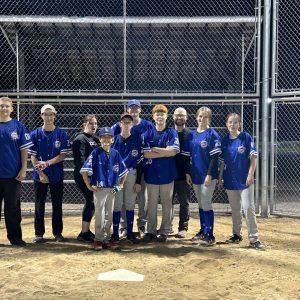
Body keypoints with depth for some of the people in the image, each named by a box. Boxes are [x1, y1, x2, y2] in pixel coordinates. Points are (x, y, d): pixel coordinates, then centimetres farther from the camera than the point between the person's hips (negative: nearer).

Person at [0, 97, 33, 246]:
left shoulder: (18, 126, 0)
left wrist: (23, 169, -5)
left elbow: (24, 149, 1)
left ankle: (15, 237, 16)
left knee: (13, 207, 7)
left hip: (13, 174, -1)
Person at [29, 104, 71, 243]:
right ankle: (39, 233, 15)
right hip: (40, 175, 0)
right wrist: (40, 173, -11)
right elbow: (33, 156, -1)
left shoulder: (62, 134, -1)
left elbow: (63, 155, -6)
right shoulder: (35, 134, 1)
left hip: (57, 175, 0)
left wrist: (47, 163, -17)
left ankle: (57, 232, 17)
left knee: (57, 205, 6)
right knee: (39, 205, 6)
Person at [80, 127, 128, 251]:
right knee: (99, 215, 0)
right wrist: (89, 186, -10)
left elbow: (123, 171, 15)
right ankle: (98, 239, 12)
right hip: (99, 189, -4)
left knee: (109, 215, 11)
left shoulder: (115, 153, 4)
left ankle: (106, 238, 22)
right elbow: (84, 170, -11)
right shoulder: (96, 153, -8)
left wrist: (120, 185, 10)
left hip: (112, 189, 4)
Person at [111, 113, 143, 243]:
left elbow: (140, 162, 1)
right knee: (117, 204, 2)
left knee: (130, 204, 8)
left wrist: (138, 181, -3)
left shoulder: (137, 139, 0)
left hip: (132, 174, 1)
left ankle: (130, 233, 16)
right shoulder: (114, 139, 0)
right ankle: (115, 233, 10)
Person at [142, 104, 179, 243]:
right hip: (151, 174, 1)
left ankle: (165, 232, 15)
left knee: (167, 204, 6)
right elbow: (145, 153, -7)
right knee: (152, 204, 7)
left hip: (167, 174, -1)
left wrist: (155, 149, -8)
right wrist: (165, 152, -10)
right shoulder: (148, 134, 4)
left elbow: (174, 151, -12)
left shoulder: (172, 133, 2)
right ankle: (151, 231, 16)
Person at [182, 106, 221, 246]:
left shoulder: (212, 134, -9)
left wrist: (209, 174, -17)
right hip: (195, 175, 6)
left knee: (206, 204, -7)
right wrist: (188, 173, 7)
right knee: (201, 205, 14)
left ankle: (210, 235, -1)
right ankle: (202, 231, 25)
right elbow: (188, 156, 12)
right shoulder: (191, 135, 9)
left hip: (208, 175, -6)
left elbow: (214, 157, -12)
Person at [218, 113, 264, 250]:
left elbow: (253, 157, -7)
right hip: (230, 180, 4)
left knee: (248, 208, -8)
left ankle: (254, 238, -2)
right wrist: (220, 178, 9)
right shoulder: (224, 140, 6)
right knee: (235, 209, 14)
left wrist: (251, 174, -14)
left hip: (245, 180, -4)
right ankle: (237, 234, 25)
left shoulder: (246, 137, -6)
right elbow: (222, 161, 11)